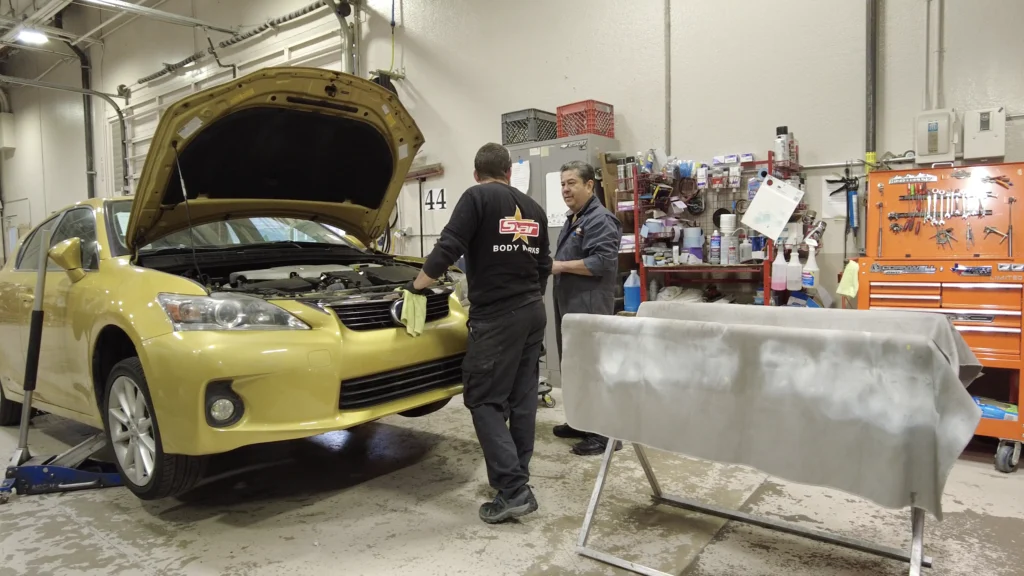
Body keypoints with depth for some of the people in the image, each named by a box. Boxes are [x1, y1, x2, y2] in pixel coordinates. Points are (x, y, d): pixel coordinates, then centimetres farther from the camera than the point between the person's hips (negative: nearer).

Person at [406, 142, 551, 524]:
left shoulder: (477, 197, -6)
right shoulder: (534, 209, 15)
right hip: (533, 312, 7)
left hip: (496, 316, -7)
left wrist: (417, 285, 1)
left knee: (483, 400, -3)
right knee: (522, 399, 11)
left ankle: (512, 491, -8)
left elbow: (448, 248, -13)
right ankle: (517, 484, 19)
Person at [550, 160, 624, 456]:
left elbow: (602, 262, -23)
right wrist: (554, 266, 12)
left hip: (590, 307, -11)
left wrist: (559, 266, -18)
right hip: (569, 305, 11)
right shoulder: (572, 220, 20)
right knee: (573, 367, 16)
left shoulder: (601, 220, -12)